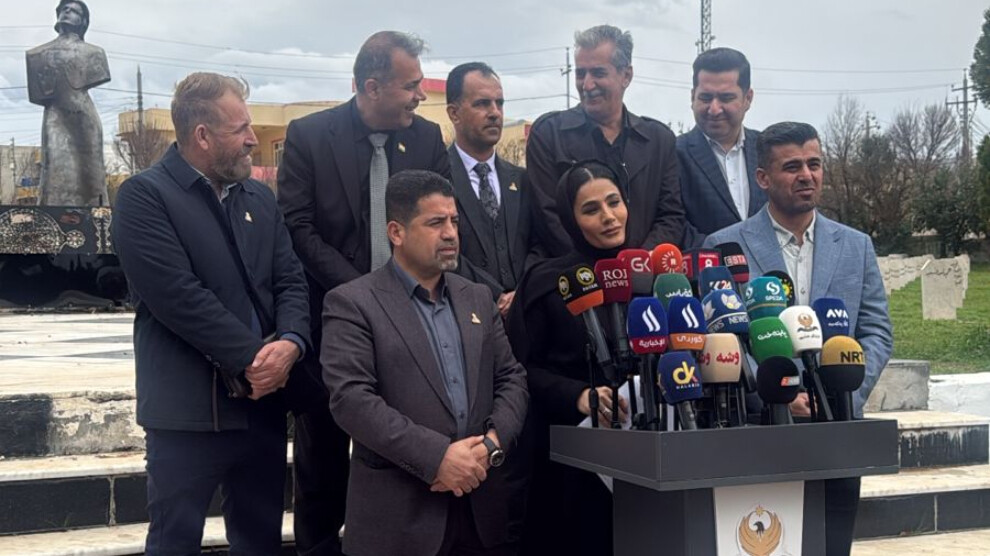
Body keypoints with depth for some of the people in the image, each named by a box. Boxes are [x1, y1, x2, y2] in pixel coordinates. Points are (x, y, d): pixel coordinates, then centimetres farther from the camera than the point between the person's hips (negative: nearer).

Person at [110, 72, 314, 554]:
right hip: (189, 408, -6)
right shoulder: (144, 196, -8)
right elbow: (179, 296, -17)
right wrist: (253, 358, -16)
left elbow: (291, 282, 8)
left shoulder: (260, 197, 14)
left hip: (265, 400, 6)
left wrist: (290, 343, -12)